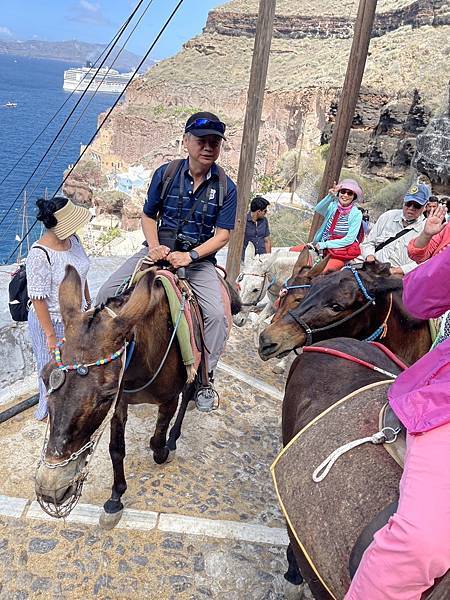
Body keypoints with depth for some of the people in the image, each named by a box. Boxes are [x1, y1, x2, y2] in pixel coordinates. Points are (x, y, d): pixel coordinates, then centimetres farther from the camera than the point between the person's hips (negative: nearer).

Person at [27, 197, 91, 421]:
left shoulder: (73, 239, -4)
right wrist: (50, 335, -20)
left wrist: (88, 303, 18)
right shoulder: (40, 254, -27)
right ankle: (49, 410, 39)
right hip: (51, 321, -7)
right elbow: (38, 299, -23)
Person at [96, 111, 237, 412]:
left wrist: (190, 256, -21)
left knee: (217, 314, -23)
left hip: (199, 258, -1)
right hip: (159, 249, 2)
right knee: (107, 294, -11)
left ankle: (205, 379, -2)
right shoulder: (166, 173, -2)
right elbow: (148, 216, 7)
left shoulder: (226, 188, -6)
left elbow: (222, 234, -7)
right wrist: (154, 246, -12)